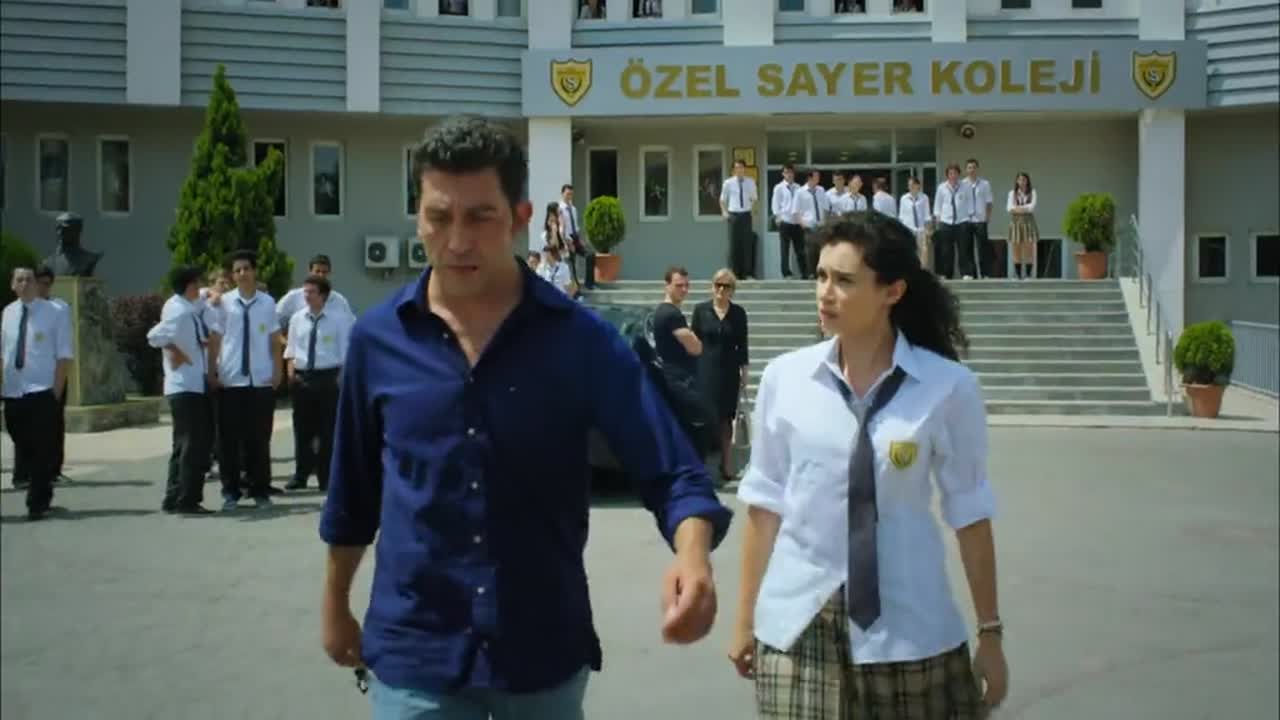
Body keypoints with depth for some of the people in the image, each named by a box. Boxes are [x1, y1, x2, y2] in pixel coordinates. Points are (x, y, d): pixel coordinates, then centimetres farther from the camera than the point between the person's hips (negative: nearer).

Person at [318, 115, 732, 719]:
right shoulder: (378, 337, -3)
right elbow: (353, 487, 9)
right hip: (412, 653, 0)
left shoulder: (583, 339, -9)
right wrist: (335, 603, 17)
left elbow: (671, 471, -12)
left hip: (545, 651, 0)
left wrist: (692, 554, -32)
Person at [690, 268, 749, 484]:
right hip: (705, 369, -1)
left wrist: (744, 372, 3)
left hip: (729, 371, 1)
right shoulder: (701, 310, 2)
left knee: (725, 417, 5)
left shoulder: (738, 313, 4)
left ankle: (726, 465, 10)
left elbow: (742, 345, 6)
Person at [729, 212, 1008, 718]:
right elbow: (765, 502, 3)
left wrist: (990, 632, 4)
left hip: (907, 629, -1)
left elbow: (969, 511, -1)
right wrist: (745, 617, 7)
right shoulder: (785, 377, -4)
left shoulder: (948, 387, -8)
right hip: (797, 621, 1)